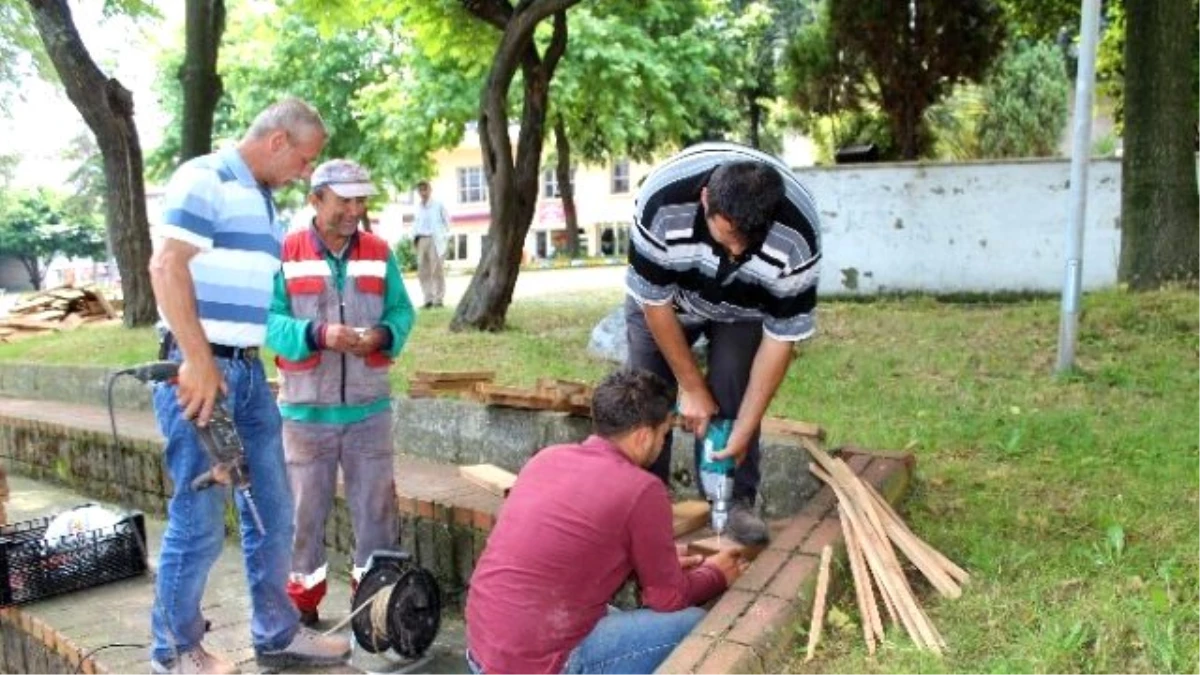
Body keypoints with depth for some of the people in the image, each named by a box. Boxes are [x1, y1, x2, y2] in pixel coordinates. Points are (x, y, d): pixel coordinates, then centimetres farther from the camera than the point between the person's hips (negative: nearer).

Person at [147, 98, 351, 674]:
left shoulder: (262, 199, 18)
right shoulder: (203, 178, -8)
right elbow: (166, 265, -18)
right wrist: (198, 360, -22)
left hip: (250, 371, 9)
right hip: (201, 368, -9)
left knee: (272, 513, 12)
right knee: (199, 522, 0)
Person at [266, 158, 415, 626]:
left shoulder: (380, 254, 5)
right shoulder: (285, 254, -3)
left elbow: (402, 311, 5)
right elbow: (268, 320, -8)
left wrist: (384, 335, -17)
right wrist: (316, 334, -24)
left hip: (370, 406, 2)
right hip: (306, 408, -2)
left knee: (375, 504, 9)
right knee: (307, 507, 10)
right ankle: (304, 601, 25)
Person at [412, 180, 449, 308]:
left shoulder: (438, 205, 0)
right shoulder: (418, 207, 14)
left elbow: (447, 220, 3)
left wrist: (443, 235, -2)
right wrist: (415, 237, 8)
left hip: (435, 240, -5)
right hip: (421, 240, 5)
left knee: (437, 270, -5)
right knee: (423, 271, 1)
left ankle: (438, 299, -1)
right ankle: (428, 298, 6)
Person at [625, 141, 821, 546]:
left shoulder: (796, 236, -38)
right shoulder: (661, 203, -40)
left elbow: (781, 337, -27)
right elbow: (655, 302, -26)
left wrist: (744, 431, -26)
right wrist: (691, 387, -21)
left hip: (742, 306, 0)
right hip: (665, 293, 0)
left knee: (733, 390, -17)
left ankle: (739, 500, -4)